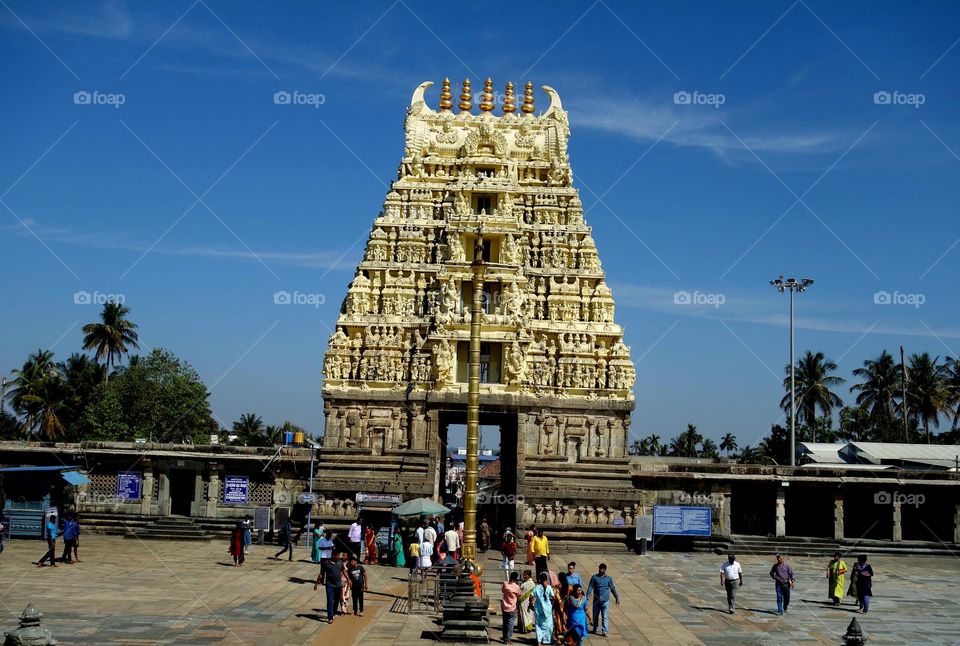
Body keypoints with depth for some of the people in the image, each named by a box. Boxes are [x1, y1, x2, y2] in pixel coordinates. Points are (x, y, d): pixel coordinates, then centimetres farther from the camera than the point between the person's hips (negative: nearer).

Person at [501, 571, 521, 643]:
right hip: (512, 608, -4)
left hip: (504, 607, 4)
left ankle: (505, 637, 27)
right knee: (510, 624, 5)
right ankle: (507, 639, 3)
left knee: (505, 623, 18)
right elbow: (519, 596, 0)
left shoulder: (505, 584, -8)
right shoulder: (517, 587, -16)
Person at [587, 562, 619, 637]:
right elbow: (590, 587, -1)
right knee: (595, 616, 12)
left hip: (605, 600, -2)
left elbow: (612, 588, 8)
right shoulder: (594, 577, 2)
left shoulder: (609, 578, 2)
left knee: (605, 616, -6)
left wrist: (617, 597, 8)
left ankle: (604, 631, -5)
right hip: (596, 600, 2)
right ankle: (595, 630, 25)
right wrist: (588, 595, -14)